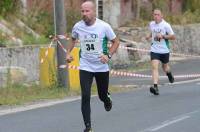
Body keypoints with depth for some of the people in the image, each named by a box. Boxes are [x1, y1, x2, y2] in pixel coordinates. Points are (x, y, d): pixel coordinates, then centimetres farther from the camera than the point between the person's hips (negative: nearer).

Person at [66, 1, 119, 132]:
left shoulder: (104, 26, -14)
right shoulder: (77, 26, -7)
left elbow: (116, 42, -3)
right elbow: (73, 39, 16)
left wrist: (108, 55, -18)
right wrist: (68, 53, 3)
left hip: (102, 67, -1)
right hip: (85, 67, 1)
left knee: (103, 95, 13)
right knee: (85, 96, -13)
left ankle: (107, 98, 52)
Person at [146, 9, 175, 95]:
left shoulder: (166, 25, -10)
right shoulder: (151, 24, 4)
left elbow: (173, 37, -10)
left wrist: (162, 36, -22)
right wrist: (149, 36, 7)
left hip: (164, 50, -2)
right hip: (154, 50, 2)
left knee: (165, 68, 16)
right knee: (154, 67, -17)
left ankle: (169, 73, 54)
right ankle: (155, 87, -25)